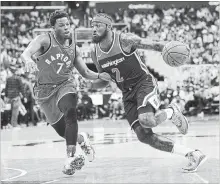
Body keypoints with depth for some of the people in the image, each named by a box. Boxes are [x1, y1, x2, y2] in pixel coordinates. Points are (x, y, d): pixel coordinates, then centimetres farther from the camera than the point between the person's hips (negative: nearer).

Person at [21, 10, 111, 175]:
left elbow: (85, 73, 9)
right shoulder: (45, 40, -13)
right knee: (62, 130, 6)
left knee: (70, 113, -31)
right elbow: (26, 52, -33)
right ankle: (82, 139, 41)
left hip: (65, 85, 1)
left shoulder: (74, 48, 0)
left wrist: (100, 76, -11)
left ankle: (71, 158, -37)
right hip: (44, 90, -1)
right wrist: (29, 60, -57)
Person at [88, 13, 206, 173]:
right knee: (144, 136, -8)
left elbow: (155, 45, -13)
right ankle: (192, 155, 1)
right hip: (127, 93, 6)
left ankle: (171, 112, 3)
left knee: (147, 121, -33)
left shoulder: (125, 40, -15)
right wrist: (91, 84, -7)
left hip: (144, 83, -6)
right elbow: (104, 81, 15)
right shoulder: (96, 53, 3)